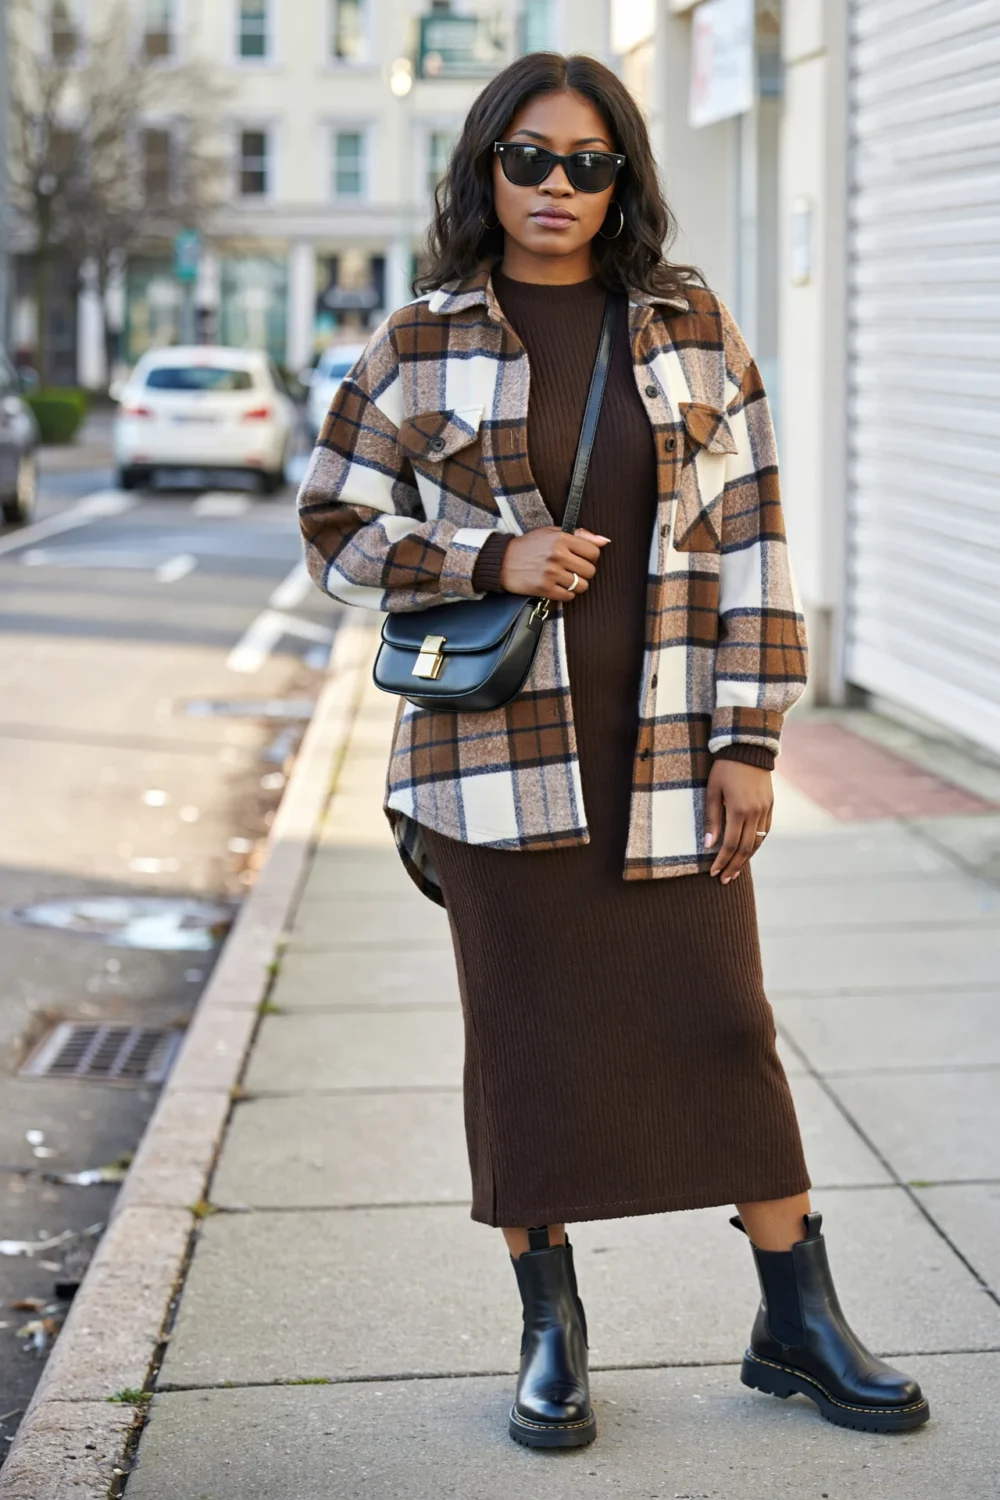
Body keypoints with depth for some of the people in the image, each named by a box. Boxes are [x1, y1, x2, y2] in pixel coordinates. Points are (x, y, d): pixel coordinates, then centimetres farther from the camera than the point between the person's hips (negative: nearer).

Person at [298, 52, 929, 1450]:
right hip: (497, 743, 0)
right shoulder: (420, 346, 3)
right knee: (526, 1035, 5)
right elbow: (336, 523, 6)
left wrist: (749, 741, -3)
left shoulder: (694, 328, 5)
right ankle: (551, 1333, 19)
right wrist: (489, 562, -11)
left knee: (719, 1020, 2)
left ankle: (800, 1322, 15)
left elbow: (752, 538, 3)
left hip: (666, 746, 1)